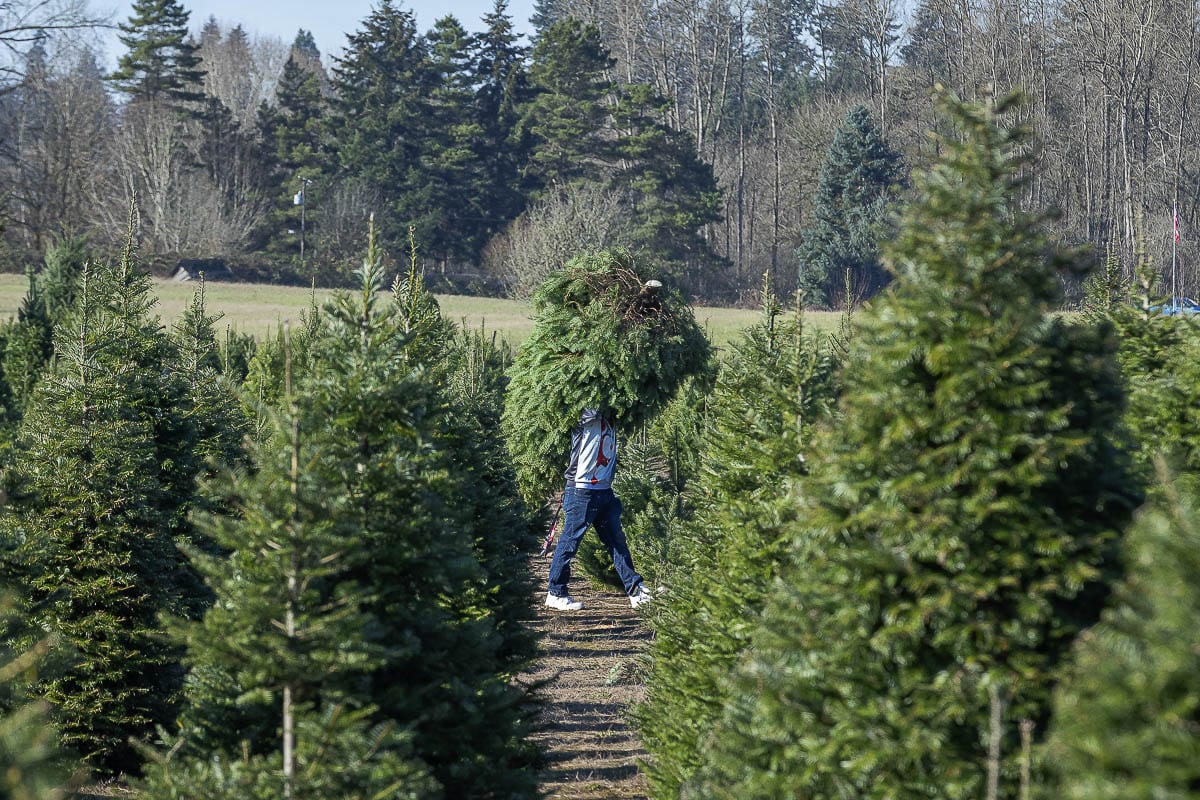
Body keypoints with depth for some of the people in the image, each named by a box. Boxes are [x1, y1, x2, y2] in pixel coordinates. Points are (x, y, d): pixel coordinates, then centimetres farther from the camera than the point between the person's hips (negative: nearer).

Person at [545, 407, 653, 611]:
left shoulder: (609, 419, 14)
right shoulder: (587, 415, -10)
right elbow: (593, 411, -25)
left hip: (605, 491, 8)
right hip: (582, 491, -8)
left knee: (617, 541, 9)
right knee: (570, 541, -2)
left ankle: (637, 592, 11)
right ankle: (555, 594, 6)